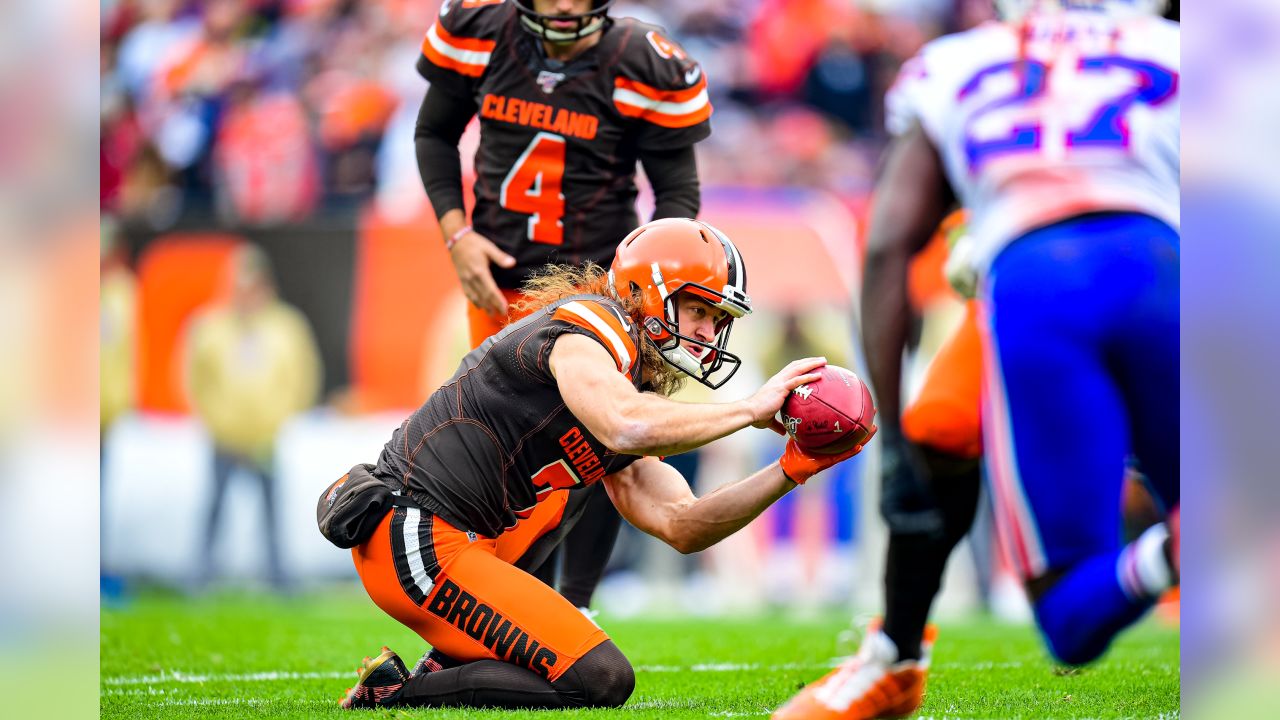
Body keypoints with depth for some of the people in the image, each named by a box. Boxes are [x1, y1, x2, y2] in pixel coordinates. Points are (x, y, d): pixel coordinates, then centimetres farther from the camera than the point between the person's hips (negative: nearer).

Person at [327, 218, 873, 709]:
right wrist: (752, 409, -21)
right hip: (417, 545, -10)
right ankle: (395, 694, -7)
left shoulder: (636, 389, 17)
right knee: (601, 682, -10)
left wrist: (790, 471, 2)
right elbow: (629, 429, -32)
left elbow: (681, 527, 11)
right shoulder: (583, 335, -11)